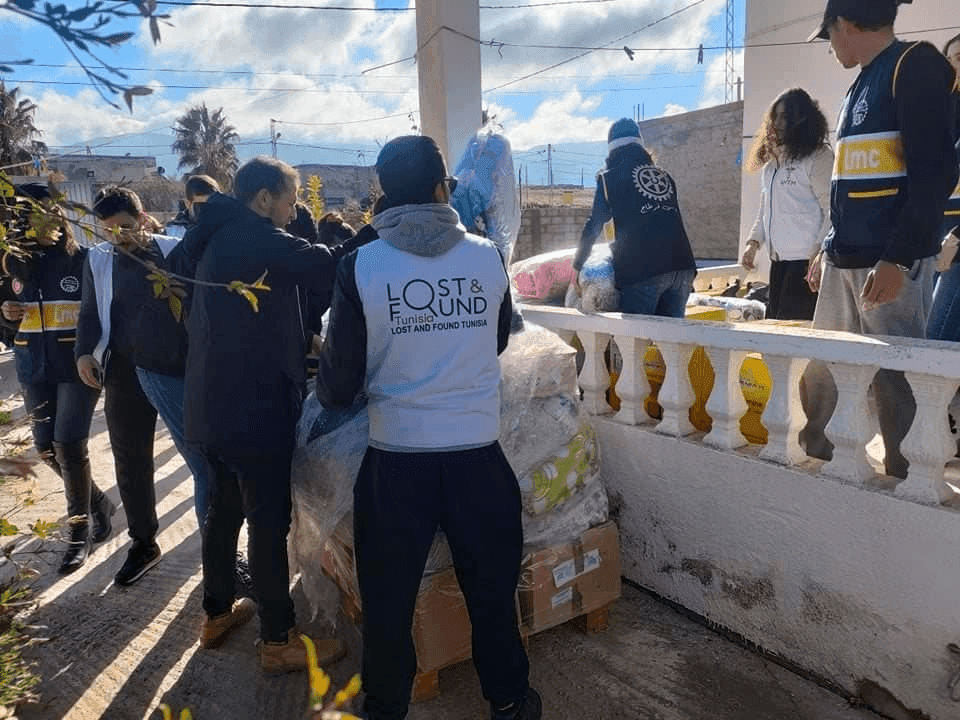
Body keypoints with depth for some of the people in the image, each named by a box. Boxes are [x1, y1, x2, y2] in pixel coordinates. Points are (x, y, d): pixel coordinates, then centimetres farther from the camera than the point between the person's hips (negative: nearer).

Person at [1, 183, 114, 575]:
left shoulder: (82, 258, -7)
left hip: (77, 366, -5)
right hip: (34, 370, 5)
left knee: (69, 444, -8)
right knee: (47, 447, 8)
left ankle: (79, 530, 9)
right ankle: (98, 503, 31)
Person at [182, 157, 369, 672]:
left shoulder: (219, 239, 14)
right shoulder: (257, 239, -16)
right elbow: (327, 270, -24)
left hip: (210, 403, 10)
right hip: (253, 408, -10)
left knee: (224, 506, 20)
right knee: (269, 520, 1)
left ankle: (216, 613, 35)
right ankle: (278, 640, 14)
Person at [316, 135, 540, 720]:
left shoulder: (361, 266, -9)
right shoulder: (489, 257, -4)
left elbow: (339, 386, -7)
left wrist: (329, 387, 16)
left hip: (396, 459, -1)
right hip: (478, 455, 2)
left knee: (388, 600, 18)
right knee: (492, 590, 20)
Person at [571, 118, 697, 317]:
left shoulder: (609, 177, 8)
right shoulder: (664, 176, 23)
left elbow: (593, 228, 9)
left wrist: (577, 267, 21)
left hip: (642, 269, -5)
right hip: (683, 265, 5)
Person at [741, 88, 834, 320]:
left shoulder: (819, 156, -5)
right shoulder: (772, 160, 19)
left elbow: (832, 210, -10)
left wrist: (820, 256, -18)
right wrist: (754, 243, 14)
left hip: (806, 258, -8)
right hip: (779, 258, 8)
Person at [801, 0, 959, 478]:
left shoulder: (915, 65, -5)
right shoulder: (861, 86, 21)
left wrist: (898, 259, -22)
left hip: (892, 262, -8)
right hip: (845, 261, 9)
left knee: (895, 378, -5)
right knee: (820, 367, 10)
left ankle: (904, 476, 7)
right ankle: (815, 455, 23)